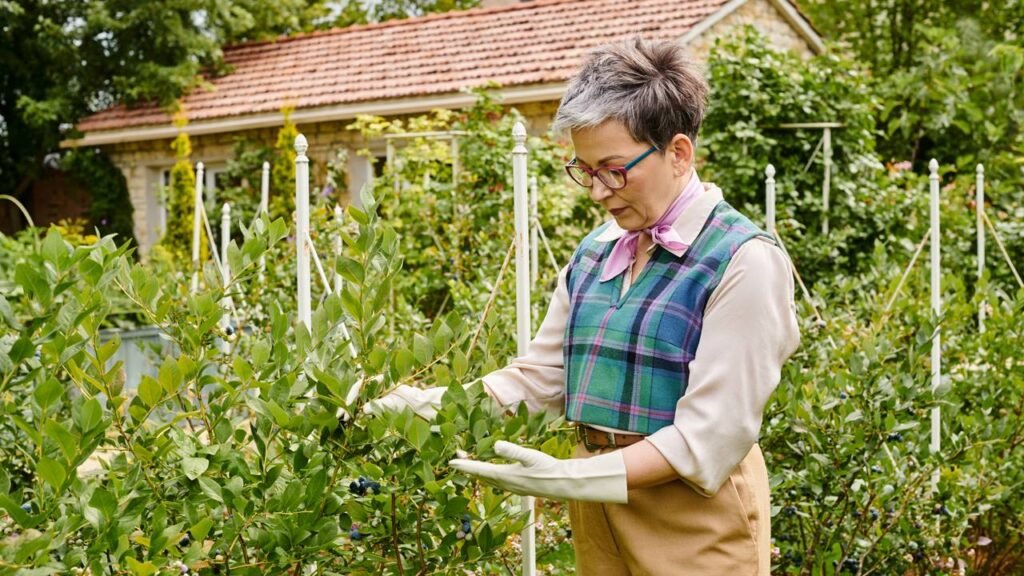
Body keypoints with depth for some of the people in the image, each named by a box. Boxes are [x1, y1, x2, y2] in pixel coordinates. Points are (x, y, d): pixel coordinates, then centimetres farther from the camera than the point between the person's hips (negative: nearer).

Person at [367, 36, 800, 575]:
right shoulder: (594, 252, 5)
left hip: (694, 520, -6)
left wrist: (569, 477, -26)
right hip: (598, 506, 6)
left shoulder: (743, 262, -16)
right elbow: (540, 373, 10)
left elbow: (708, 437, -20)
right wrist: (445, 404, -6)